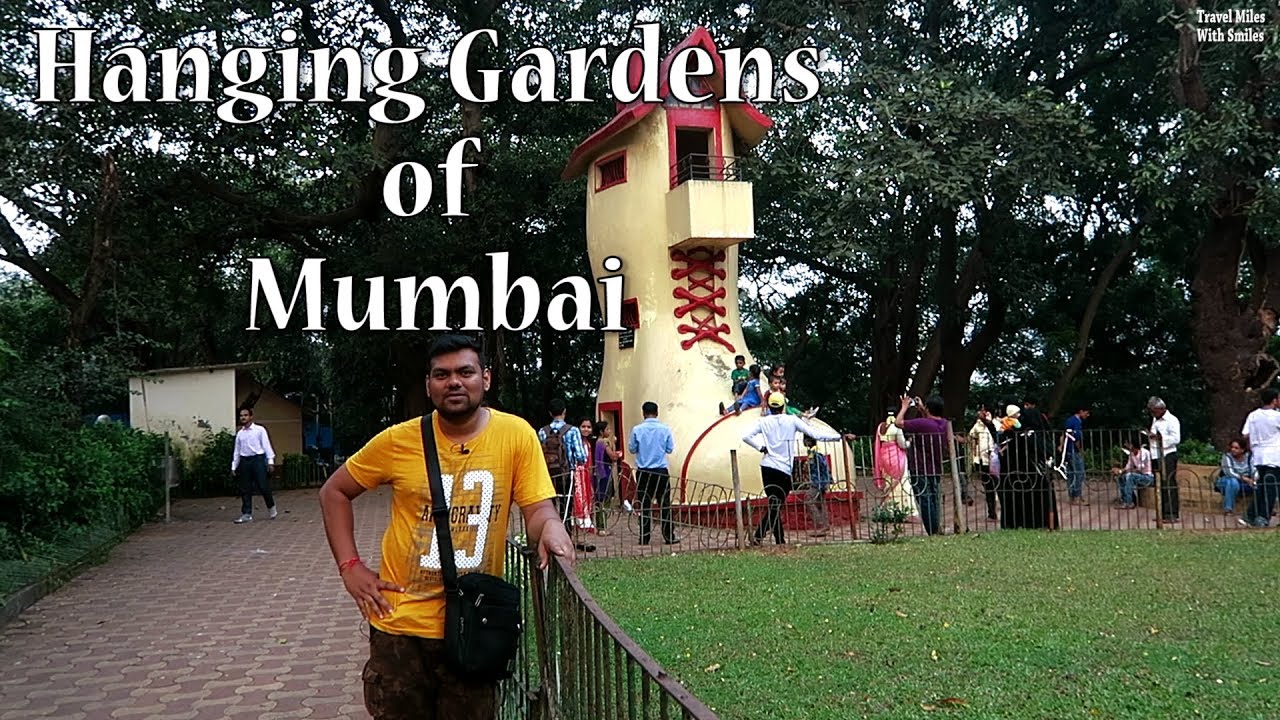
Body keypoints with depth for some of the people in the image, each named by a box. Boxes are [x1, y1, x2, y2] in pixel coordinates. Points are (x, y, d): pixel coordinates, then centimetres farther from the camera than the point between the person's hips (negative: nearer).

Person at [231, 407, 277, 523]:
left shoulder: (259, 430, 0)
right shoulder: (239, 433, 13)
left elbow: (266, 445, -2)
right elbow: (237, 451, 17)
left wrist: (270, 461, -9)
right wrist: (234, 466, 15)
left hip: (258, 459, -4)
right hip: (245, 461, 4)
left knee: (263, 487, -5)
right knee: (245, 489, 4)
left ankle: (271, 507, 17)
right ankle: (246, 514, 9)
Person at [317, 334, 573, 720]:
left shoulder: (516, 434, -7)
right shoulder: (399, 440, -7)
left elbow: (538, 508, -7)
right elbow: (334, 492, 5)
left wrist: (550, 526, -31)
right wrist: (350, 566, -4)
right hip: (401, 620, 0)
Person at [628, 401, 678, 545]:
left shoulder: (637, 430, -5)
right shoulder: (665, 429, -5)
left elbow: (631, 449, 3)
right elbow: (670, 449, 3)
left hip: (643, 472, 0)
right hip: (661, 471, 0)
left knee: (644, 505, 6)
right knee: (664, 504, 6)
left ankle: (644, 538, 6)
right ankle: (669, 537, 7)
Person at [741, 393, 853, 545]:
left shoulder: (763, 422, 4)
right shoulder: (792, 420, -2)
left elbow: (746, 437, -7)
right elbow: (815, 434, -5)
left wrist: (761, 448, 6)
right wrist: (840, 436, -1)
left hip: (767, 467, 3)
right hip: (784, 470, -3)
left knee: (775, 505, 10)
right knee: (775, 505, -1)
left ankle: (780, 541, 9)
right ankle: (758, 535, -15)